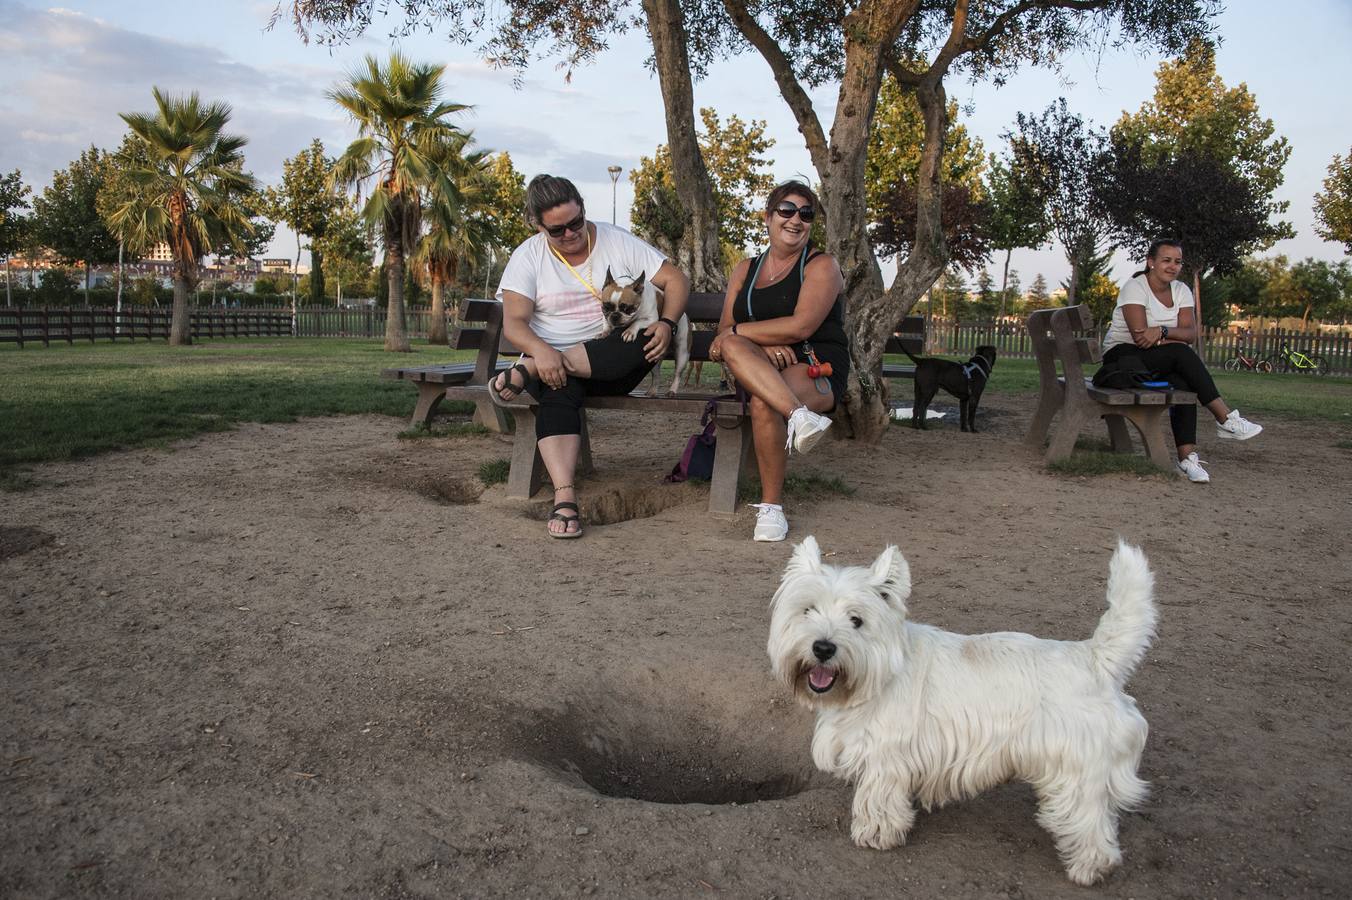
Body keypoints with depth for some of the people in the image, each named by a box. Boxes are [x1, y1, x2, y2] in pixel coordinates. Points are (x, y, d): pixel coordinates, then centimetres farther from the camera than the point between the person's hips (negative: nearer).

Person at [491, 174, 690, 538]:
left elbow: (676, 279, 4)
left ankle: (527, 371, -32)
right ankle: (564, 497, -46)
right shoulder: (527, 257, 2)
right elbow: (514, 323, -9)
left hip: (613, 367, 1)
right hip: (553, 360, -1)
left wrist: (666, 324, -17)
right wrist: (541, 351, -32)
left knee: (646, 338, -34)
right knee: (559, 392, -37)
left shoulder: (617, 241, 4)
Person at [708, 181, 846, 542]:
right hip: (761, 371, 4)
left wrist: (738, 331, -9)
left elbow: (801, 326, -13)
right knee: (733, 347, -30)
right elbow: (725, 333, 7)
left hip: (816, 368, -4)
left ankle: (771, 507, -25)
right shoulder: (745, 269, 18)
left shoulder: (822, 266, 3)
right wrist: (764, 344, -14)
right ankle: (800, 416, -46)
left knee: (761, 402, -35)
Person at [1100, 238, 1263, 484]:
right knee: (1181, 353, -30)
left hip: (1163, 362, 6)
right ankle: (1226, 419, -26)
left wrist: (1162, 331, -25)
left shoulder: (1181, 290, 6)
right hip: (1122, 355, -6)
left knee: (1183, 384, -28)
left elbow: (1190, 333, -8)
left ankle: (1187, 457, -29)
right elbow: (1140, 335, -22)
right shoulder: (1135, 287, -11)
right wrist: (1173, 338, -19)